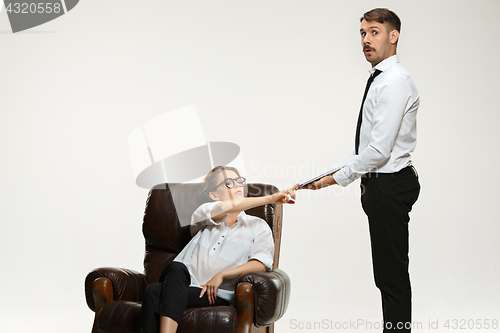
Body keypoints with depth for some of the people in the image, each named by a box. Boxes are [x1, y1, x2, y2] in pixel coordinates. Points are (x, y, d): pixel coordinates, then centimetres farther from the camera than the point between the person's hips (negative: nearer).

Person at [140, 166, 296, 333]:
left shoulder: (258, 226, 16)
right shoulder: (203, 215, 16)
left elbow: (261, 264, -2)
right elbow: (227, 207, -8)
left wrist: (222, 275, -14)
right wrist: (270, 198, -9)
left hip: (216, 295, -1)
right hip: (183, 283, 2)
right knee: (177, 268, -37)